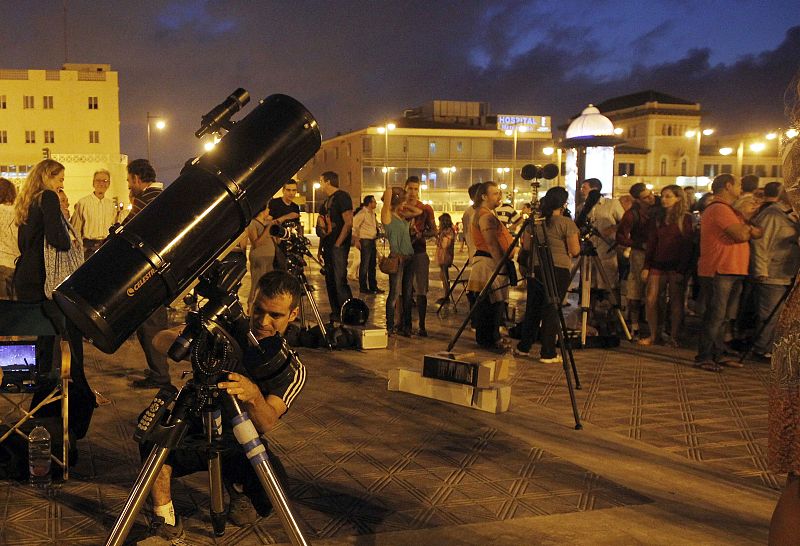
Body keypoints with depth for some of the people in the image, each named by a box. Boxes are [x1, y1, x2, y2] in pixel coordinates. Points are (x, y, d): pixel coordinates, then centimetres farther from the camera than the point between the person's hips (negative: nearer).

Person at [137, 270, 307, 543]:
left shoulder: (293, 370, -11)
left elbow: (267, 423, -27)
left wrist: (253, 396, -51)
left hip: (240, 445, -1)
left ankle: (238, 487, 7)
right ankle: (166, 524, -19)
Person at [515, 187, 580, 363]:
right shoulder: (567, 223, -11)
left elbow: (527, 246, 10)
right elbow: (574, 251, -9)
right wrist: (577, 240, 10)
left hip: (536, 269, 5)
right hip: (559, 270, -5)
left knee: (532, 309, 14)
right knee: (551, 310, 1)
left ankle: (523, 348, 22)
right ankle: (548, 353, 6)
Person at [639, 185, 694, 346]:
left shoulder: (686, 218, -2)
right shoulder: (657, 216, 11)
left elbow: (688, 246, -7)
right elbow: (651, 243, 10)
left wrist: (681, 270, -13)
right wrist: (646, 266, 4)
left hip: (676, 265, -4)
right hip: (658, 264, 4)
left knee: (676, 301, 0)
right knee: (651, 300, -3)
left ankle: (673, 337, 7)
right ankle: (653, 335, 5)